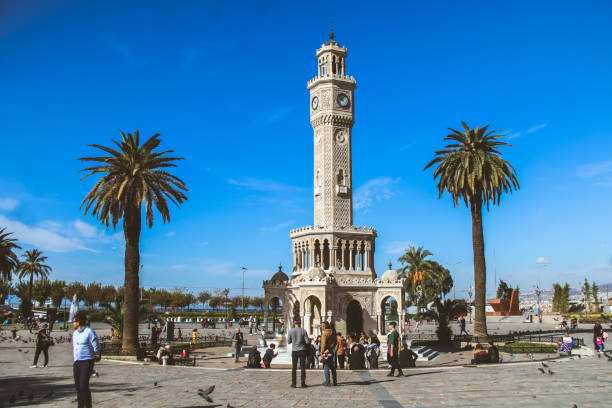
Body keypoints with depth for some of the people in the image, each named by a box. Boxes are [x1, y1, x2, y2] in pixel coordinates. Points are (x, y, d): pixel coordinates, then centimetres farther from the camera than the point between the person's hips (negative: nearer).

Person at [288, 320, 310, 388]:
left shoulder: (291, 331, -3)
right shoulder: (303, 331, -6)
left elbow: (289, 342, 5)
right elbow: (307, 341, -7)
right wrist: (310, 340, 15)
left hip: (294, 351, 1)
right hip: (302, 350, -1)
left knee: (294, 368, 6)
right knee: (303, 367, 5)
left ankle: (293, 383, 5)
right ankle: (303, 383, 4)